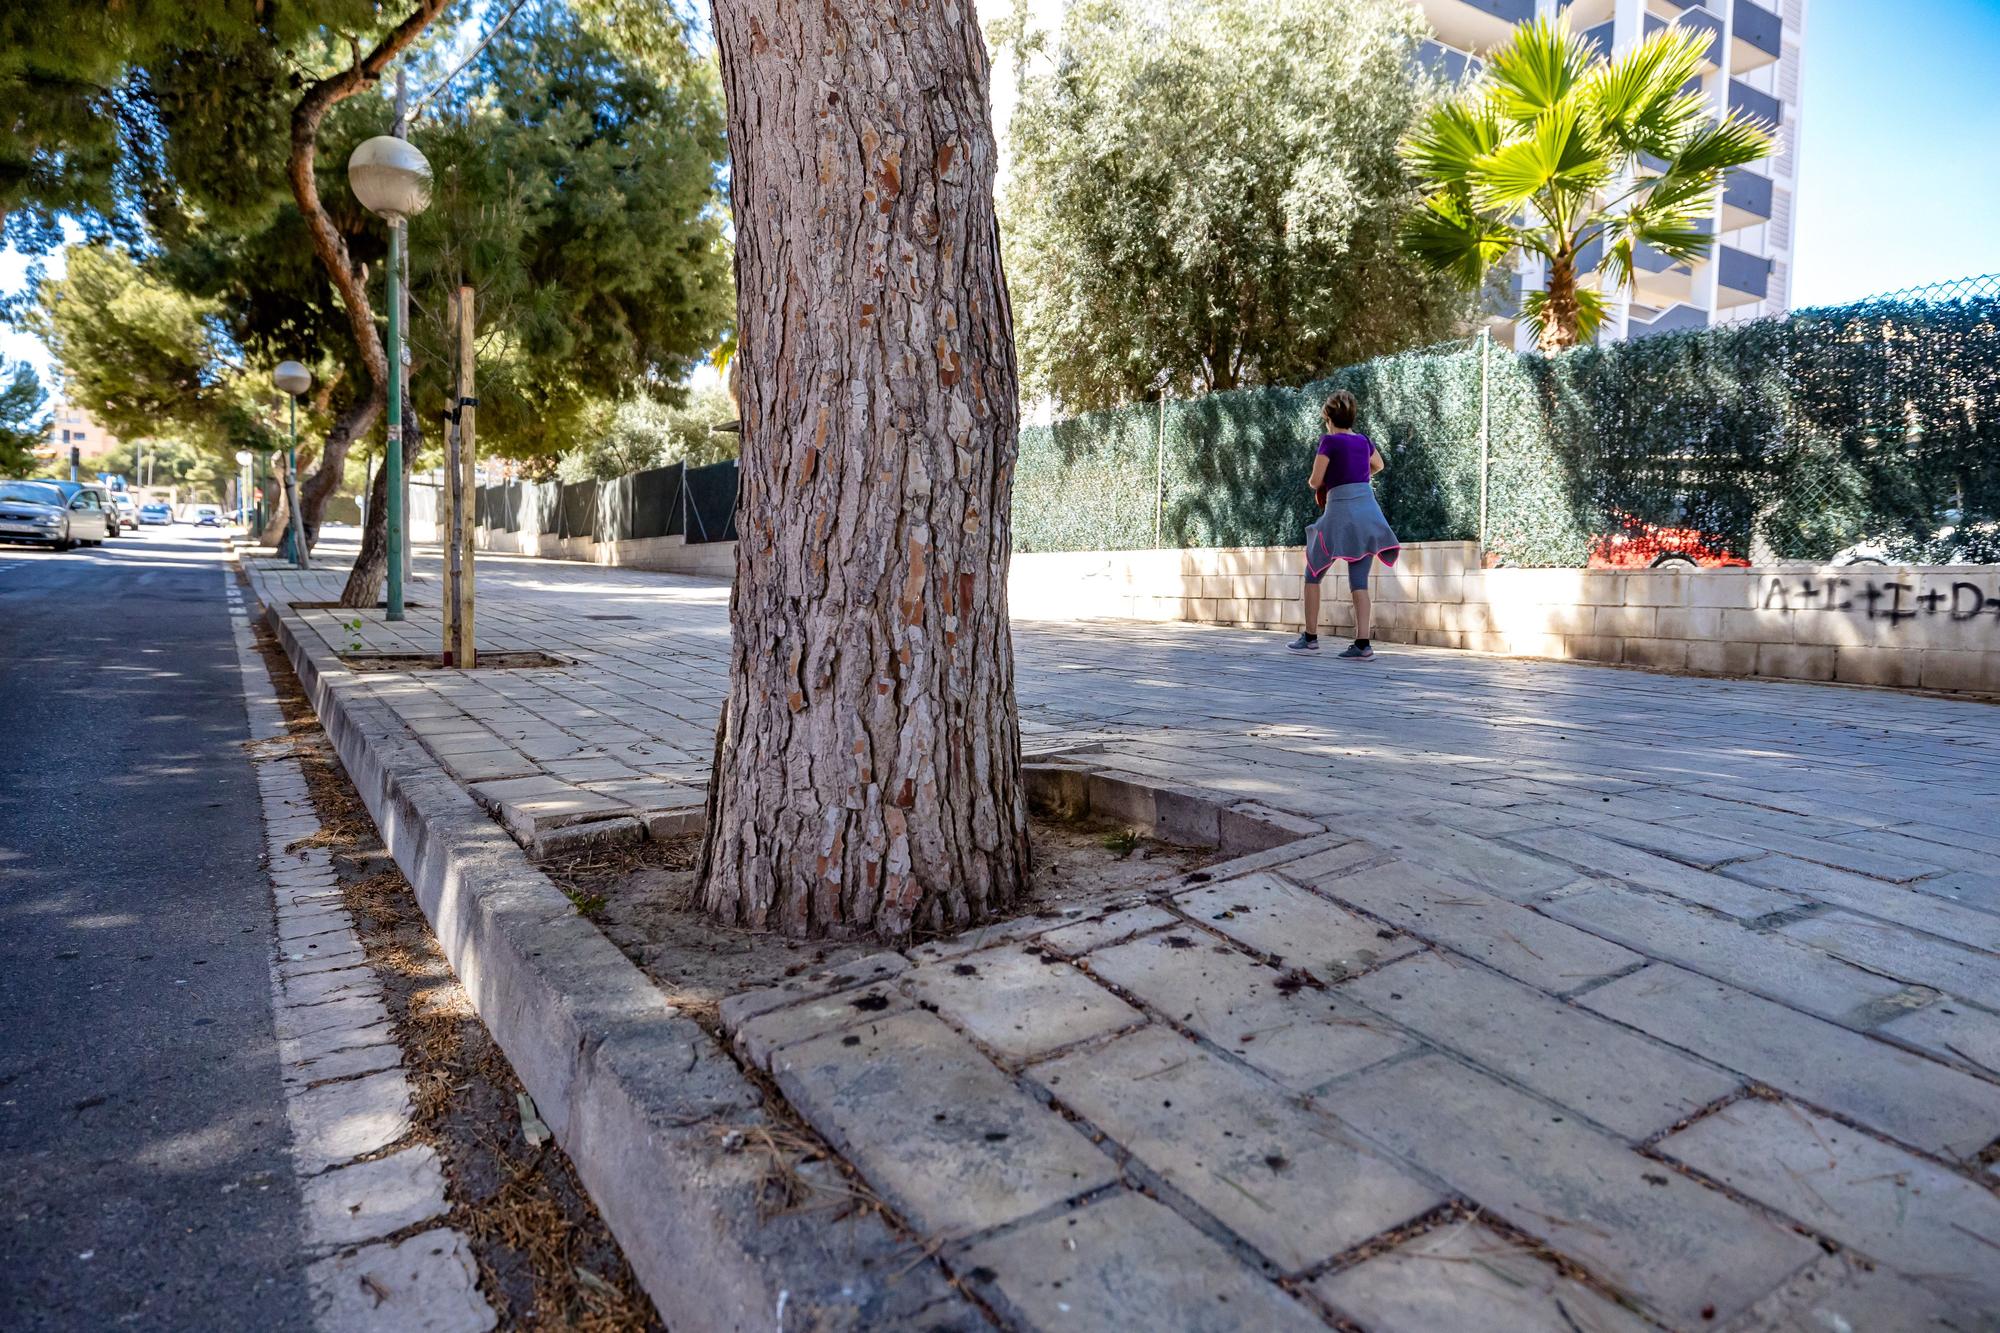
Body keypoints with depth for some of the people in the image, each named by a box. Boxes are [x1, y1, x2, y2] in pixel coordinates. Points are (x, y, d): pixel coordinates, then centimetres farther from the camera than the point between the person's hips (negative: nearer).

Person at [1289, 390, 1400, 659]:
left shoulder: (1329, 441, -5)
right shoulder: (1363, 440, 13)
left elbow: (1315, 481, -6)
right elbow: (1378, 465, 34)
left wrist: (1322, 482, 16)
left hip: (1341, 511, -5)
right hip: (1369, 511, 5)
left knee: (1313, 576, 10)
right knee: (1359, 581, 3)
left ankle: (1310, 637, 11)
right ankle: (1362, 644, -6)